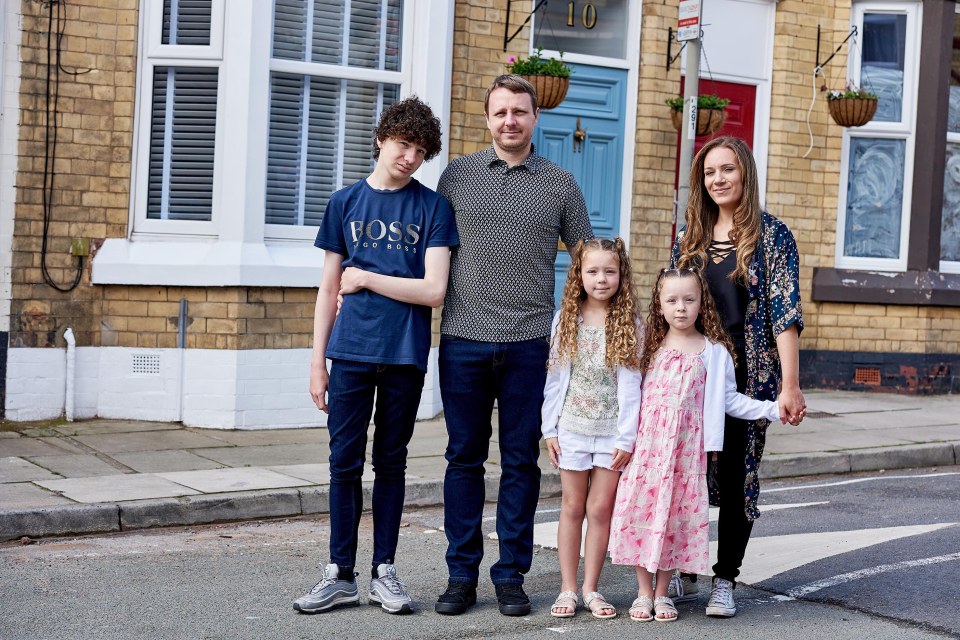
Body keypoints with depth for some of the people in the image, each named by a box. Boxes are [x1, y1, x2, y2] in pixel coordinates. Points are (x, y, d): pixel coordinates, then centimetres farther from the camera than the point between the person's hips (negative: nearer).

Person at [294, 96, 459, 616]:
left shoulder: (432, 207, 1)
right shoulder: (345, 202, 7)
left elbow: (433, 291, -8)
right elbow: (329, 290, 9)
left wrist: (364, 277, -6)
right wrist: (317, 359, 5)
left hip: (404, 356, -1)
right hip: (350, 352, 1)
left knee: (390, 462, 9)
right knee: (344, 462, 3)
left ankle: (384, 571, 18)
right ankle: (341, 574, 12)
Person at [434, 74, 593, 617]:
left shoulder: (560, 184, 7)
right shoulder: (457, 176, 8)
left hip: (530, 343, 0)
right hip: (463, 341, 0)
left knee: (521, 460, 5)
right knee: (465, 458, 7)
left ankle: (512, 575, 15)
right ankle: (462, 574, 16)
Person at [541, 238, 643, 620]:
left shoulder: (628, 324, -1)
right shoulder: (565, 320, 2)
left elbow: (631, 384, -3)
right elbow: (554, 377, 4)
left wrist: (627, 437, -7)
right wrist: (549, 429, 0)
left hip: (612, 432, -1)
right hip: (572, 428, 1)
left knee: (601, 509, 3)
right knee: (573, 507, 6)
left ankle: (590, 589, 13)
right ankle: (568, 589, 12)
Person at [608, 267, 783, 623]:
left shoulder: (714, 352, 1)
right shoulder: (650, 347, 7)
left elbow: (730, 400, 2)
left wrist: (773, 409, -6)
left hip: (685, 447, -1)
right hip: (646, 445, 1)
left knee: (675, 514, 1)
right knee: (640, 510, -1)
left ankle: (662, 594, 15)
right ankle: (643, 593, 11)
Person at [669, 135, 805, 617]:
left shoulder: (772, 235, -3)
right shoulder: (689, 239, 9)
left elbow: (785, 314, -9)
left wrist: (790, 385, -15)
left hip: (748, 377, -3)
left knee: (736, 477, 3)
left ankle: (725, 582, 13)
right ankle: (687, 574, 18)